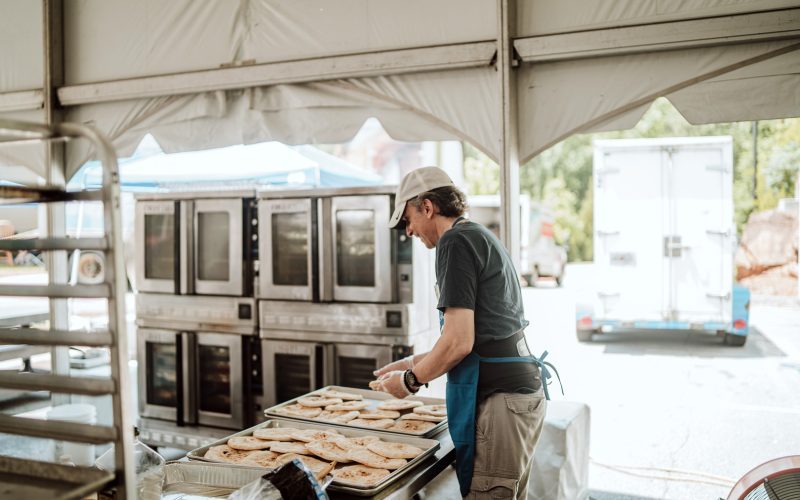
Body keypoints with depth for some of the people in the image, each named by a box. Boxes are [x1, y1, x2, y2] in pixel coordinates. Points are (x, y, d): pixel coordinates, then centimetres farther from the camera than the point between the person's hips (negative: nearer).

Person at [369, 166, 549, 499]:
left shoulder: (455, 242, -11)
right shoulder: (481, 237, 19)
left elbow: (459, 342, -18)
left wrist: (410, 380, -3)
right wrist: (414, 364, 22)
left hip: (499, 398, -11)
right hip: (523, 389, 11)